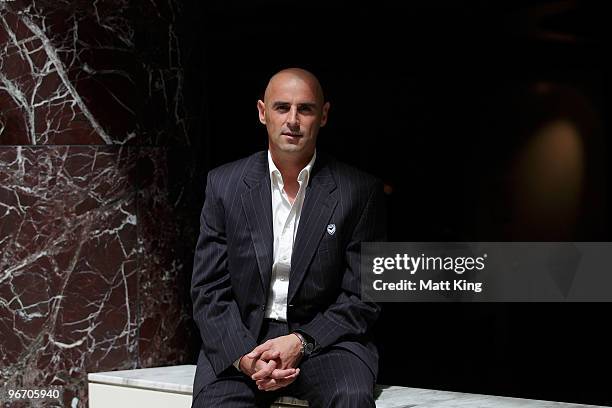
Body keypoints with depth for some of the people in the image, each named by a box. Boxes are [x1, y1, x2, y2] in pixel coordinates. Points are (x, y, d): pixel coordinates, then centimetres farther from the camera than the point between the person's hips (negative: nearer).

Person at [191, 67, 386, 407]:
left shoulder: (360, 192, -1)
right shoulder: (224, 184, 4)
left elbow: (362, 298, 0)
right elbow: (209, 291, 2)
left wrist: (301, 342, -16)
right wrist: (243, 356, -15)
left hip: (322, 338, -1)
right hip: (241, 339, 1)